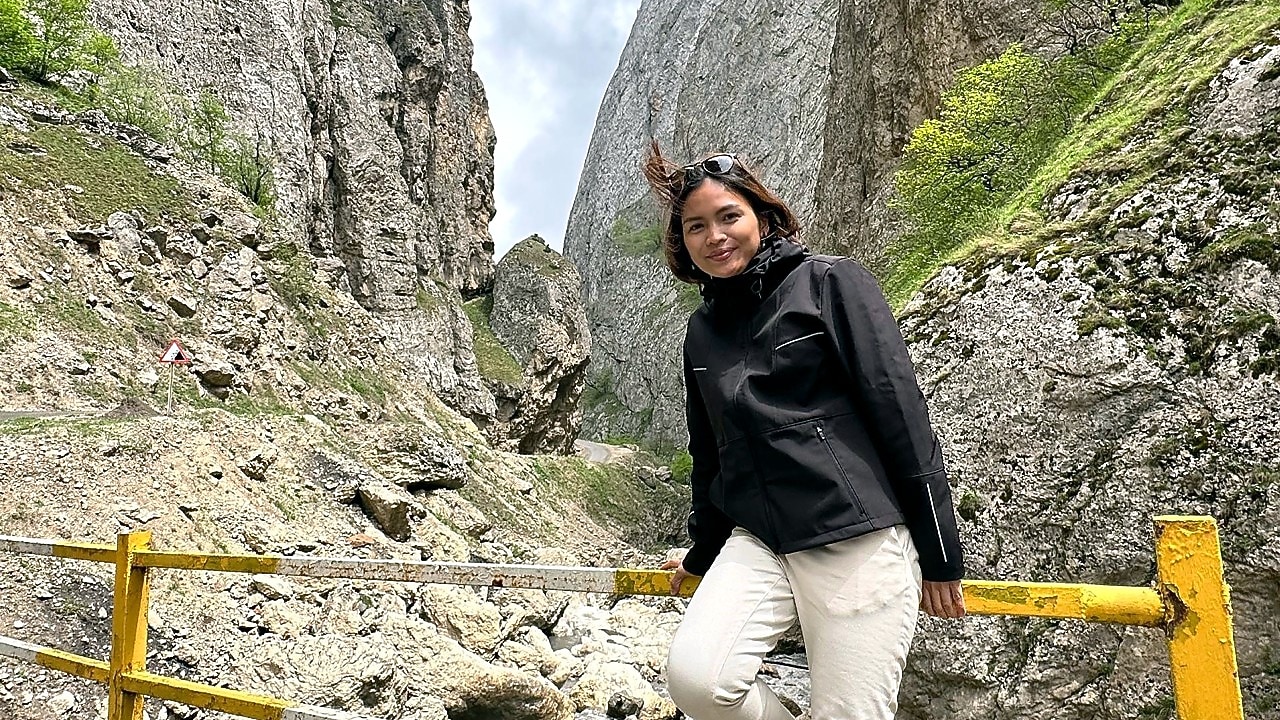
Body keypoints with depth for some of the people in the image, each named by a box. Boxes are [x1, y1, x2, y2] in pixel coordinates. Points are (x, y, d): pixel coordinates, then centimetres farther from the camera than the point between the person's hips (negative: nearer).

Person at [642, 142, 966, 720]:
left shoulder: (831, 283, -1)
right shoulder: (702, 330, 15)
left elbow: (902, 413, -6)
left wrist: (940, 554, -7)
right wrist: (703, 553, 31)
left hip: (862, 542, -4)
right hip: (756, 543, 5)